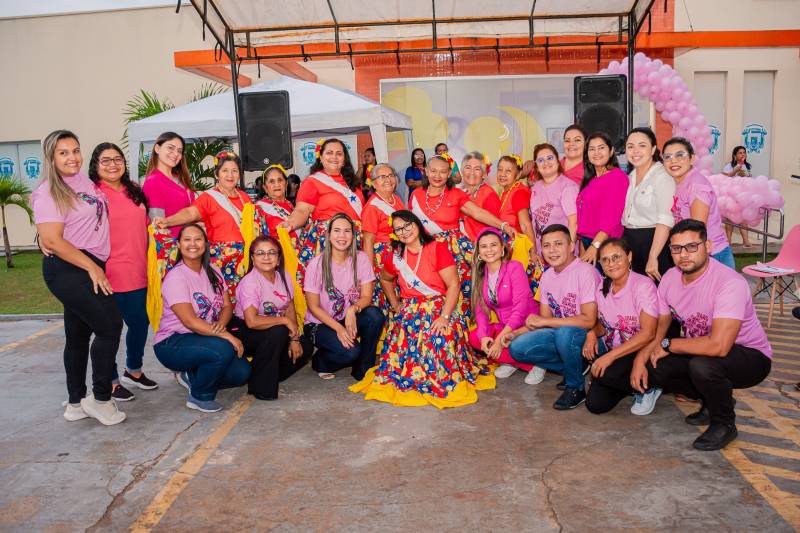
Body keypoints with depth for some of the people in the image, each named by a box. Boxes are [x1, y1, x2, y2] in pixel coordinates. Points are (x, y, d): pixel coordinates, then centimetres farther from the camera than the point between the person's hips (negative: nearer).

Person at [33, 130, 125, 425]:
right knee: (110, 325, -13)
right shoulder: (48, 193, -11)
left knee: (79, 334, 13)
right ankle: (100, 398, 0)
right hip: (67, 269, -8)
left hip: (89, 268, 8)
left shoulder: (85, 181, 11)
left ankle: (76, 404, 23)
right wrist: (92, 267, -15)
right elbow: (52, 240, -17)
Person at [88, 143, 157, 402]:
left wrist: (148, 263, 18)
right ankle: (111, 381, 20)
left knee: (140, 322, 15)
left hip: (137, 274, 6)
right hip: (108, 274, -6)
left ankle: (133, 371, 36)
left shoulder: (135, 191, 13)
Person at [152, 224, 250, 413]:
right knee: (224, 349, -32)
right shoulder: (175, 277, -15)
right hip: (172, 343, -7)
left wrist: (220, 325, -22)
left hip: (204, 339, 7)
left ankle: (190, 376, 13)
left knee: (241, 372, -11)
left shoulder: (213, 272, 6)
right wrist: (227, 336, -27)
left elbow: (227, 306, 2)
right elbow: (189, 321, -22)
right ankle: (199, 398, -7)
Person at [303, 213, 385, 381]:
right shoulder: (317, 264, -14)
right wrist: (338, 328, -23)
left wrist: (353, 310, -31)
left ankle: (362, 371, -8)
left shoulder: (360, 258, -5)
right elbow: (314, 307, -11)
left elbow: (366, 296, -8)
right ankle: (319, 360, 5)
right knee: (351, 351, -30)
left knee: (375, 315, -28)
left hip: (349, 318, 4)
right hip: (320, 323, -4)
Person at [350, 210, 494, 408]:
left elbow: (453, 285, -13)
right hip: (408, 314, 4)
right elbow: (385, 279, 32)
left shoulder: (438, 249, -7)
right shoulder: (396, 256, 9)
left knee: (437, 340, -29)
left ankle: (440, 382, -3)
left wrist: (444, 317, -22)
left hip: (439, 309, -4)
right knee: (402, 344, -19)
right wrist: (395, 304, 20)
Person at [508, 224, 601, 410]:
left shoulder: (585, 271, -18)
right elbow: (545, 320, 9)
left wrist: (544, 321, -19)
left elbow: (589, 320, -24)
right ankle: (575, 368, 6)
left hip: (590, 338, -7)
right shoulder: (546, 276, 6)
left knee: (564, 332, -38)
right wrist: (515, 333, -6)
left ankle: (576, 387, -10)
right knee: (518, 347, -13)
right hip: (559, 335, 7)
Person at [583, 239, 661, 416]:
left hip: (639, 353, -6)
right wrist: (593, 333, -9)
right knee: (595, 404, -9)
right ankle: (631, 385, 20)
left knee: (605, 373, -33)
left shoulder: (643, 285, -16)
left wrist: (610, 356, -27)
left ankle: (647, 387, -2)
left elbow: (648, 334, -22)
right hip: (610, 352, 6)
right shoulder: (602, 287, 3)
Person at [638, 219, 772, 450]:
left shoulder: (730, 283, -31)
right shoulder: (670, 278, -7)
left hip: (751, 356, -7)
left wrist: (668, 345, -25)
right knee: (651, 369, -10)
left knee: (702, 364, -36)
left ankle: (724, 424, -6)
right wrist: (640, 361, -14)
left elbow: (718, 346, -39)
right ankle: (713, 401, 14)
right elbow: (658, 326, 2)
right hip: (700, 351, 7)